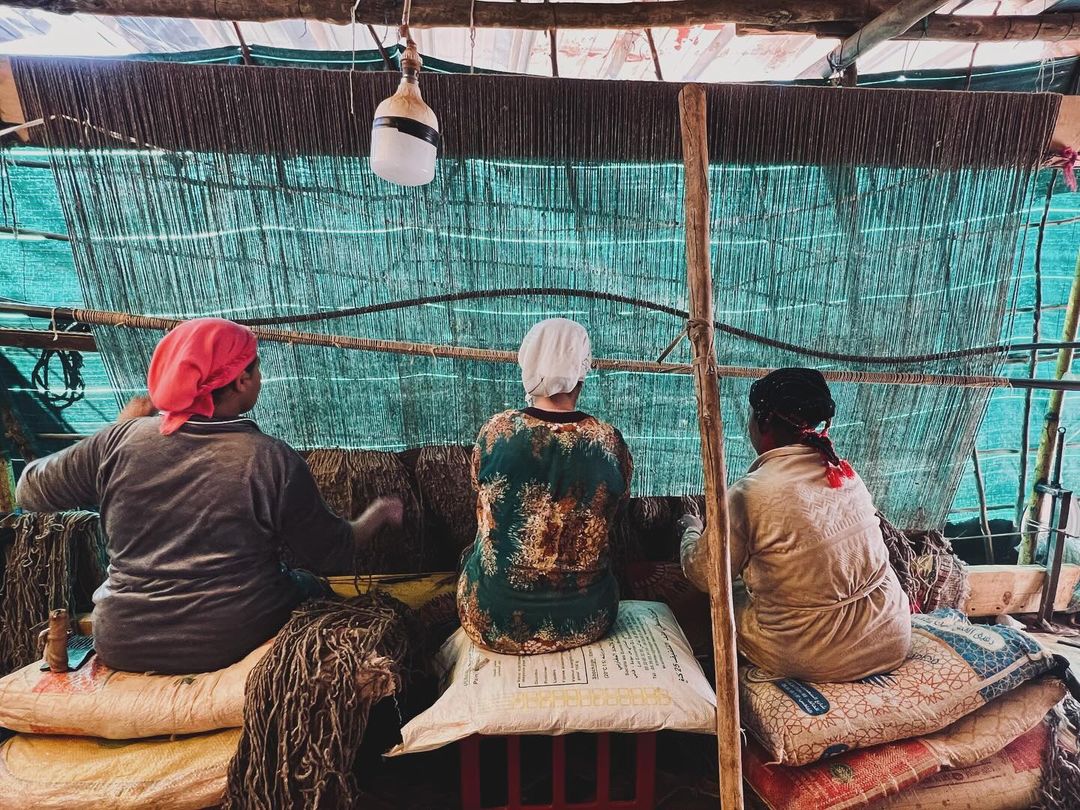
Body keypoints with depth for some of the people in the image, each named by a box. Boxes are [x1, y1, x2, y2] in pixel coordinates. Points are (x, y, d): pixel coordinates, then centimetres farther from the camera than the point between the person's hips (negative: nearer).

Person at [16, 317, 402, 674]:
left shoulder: (121, 441, -11)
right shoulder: (272, 459, -18)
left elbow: (30, 489, 7)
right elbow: (331, 553, -10)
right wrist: (377, 515, 8)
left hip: (120, 645, 4)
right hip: (228, 644, -3)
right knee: (311, 585, 24)